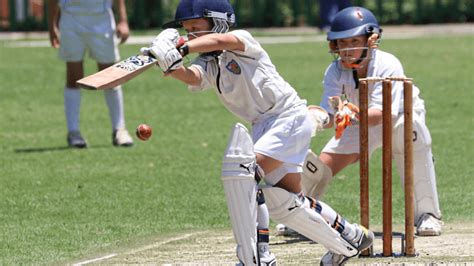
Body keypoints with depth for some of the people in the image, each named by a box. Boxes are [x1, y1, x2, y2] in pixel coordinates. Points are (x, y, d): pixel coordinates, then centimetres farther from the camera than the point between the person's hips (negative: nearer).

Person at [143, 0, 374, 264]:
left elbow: (220, 40, -35)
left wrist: (181, 49, -50)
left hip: (291, 116, -9)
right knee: (285, 202, 14)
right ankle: (351, 238, 35)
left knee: (242, 169, -25)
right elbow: (190, 76, -20)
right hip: (264, 125, 9)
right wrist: (170, 64, -43)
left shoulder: (243, 39, -12)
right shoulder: (207, 65, 4)